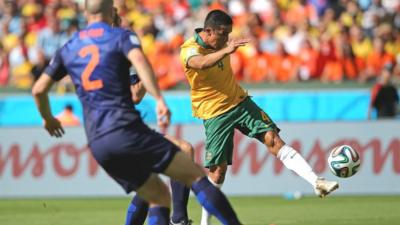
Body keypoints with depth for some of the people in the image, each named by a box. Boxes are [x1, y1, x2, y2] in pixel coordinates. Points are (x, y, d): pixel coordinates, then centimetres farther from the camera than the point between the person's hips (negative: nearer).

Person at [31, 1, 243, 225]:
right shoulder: (121, 36, 4)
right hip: (126, 129, -5)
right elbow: (138, 59, -18)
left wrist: (48, 119, 39)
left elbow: (39, 90, 20)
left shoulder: (68, 49, 18)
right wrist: (159, 99, -27)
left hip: (97, 143, 5)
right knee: (196, 175, -3)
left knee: (159, 196, 15)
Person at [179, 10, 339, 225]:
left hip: (239, 102, 5)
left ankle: (317, 183, -20)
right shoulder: (189, 49, -21)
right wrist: (226, 50, -61)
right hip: (215, 114, -5)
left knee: (273, 139, -11)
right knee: (218, 169, -5)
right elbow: (202, 63, -47)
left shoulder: (220, 44, 3)